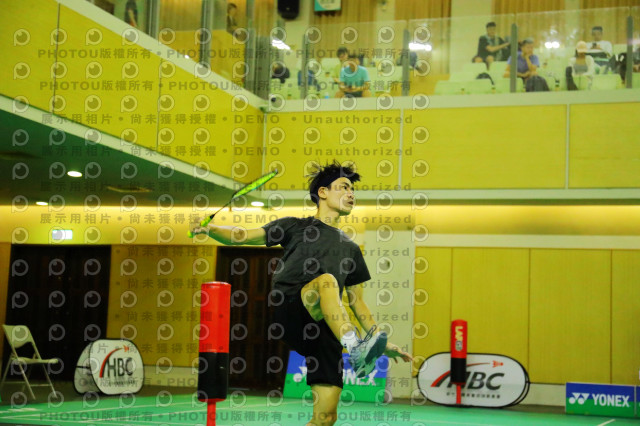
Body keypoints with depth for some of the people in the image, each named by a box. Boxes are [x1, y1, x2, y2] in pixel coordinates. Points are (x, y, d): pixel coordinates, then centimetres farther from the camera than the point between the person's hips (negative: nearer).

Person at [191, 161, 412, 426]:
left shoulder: (351, 249, 29)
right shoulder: (296, 226, 20)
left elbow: (357, 301, 30)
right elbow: (242, 236, 15)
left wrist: (382, 342, 22)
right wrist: (209, 229, -4)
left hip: (325, 328, 4)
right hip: (286, 311, -4)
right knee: (327, 279, -35)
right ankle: (356, 350, -54)